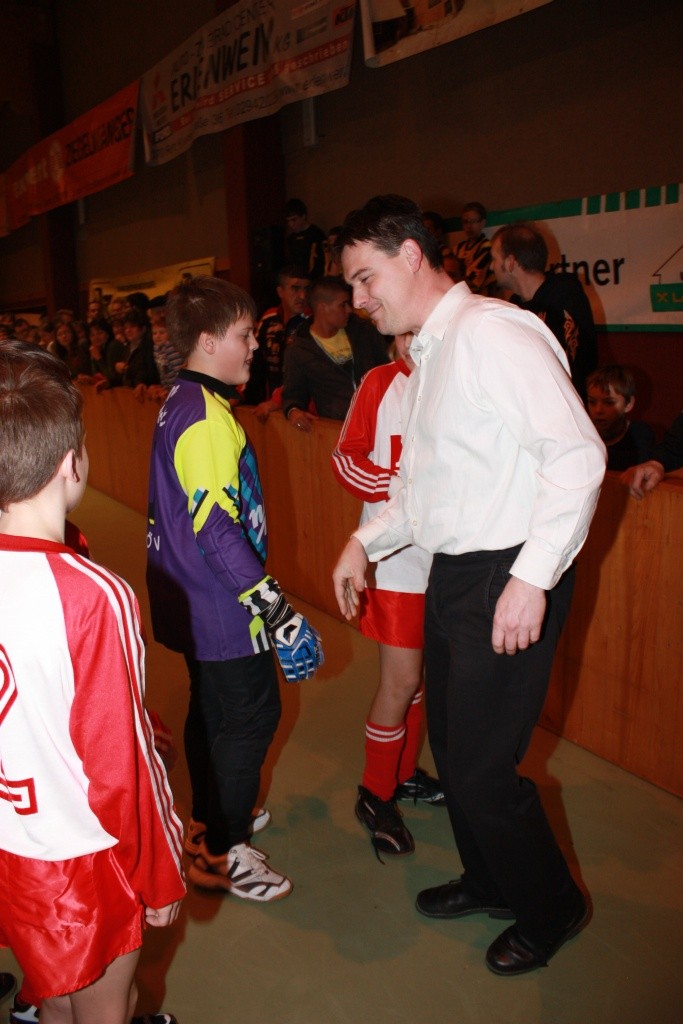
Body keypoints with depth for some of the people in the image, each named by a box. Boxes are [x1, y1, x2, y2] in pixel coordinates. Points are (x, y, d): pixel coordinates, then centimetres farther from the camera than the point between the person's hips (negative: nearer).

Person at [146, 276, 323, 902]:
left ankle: (212, 814, 41)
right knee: (252, 715, 2)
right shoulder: (208, 417, -22)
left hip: (195, 600, 10)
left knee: (213, 707, 22)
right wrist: (275, 607, -25)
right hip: (222, 605, -10)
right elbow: (217, 528, -28)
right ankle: (220, 853, 16)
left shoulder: (181, 404, 9)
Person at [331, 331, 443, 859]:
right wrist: (400, 484, -18)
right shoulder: (380, 384, -7)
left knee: (423, 669, 18)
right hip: (396, 557, -3)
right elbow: (346, 457, -3)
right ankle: (375, 794, 21)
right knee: (401, 680, 0)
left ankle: (405, 771, 39)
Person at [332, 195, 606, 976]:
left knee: (482, 768, 1)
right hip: (453, 574, 9)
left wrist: (530, 578, -25)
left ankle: (549, 909, 30)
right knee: (450, 744, 20)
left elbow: (578, 454, -22)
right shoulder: (426, 355, 15)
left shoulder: (492, 333, -15)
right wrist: (365, 541, 10)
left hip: (508, 579, -9)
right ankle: (489, 882, 46)